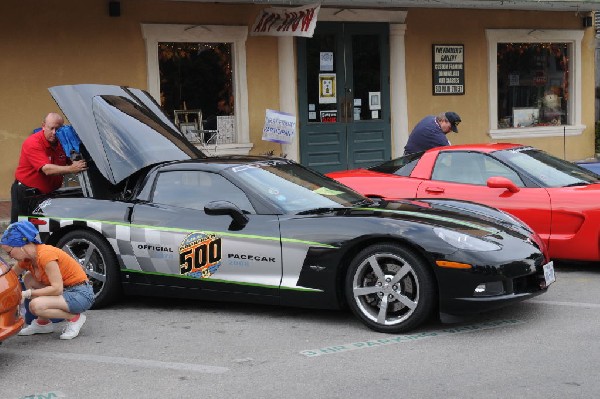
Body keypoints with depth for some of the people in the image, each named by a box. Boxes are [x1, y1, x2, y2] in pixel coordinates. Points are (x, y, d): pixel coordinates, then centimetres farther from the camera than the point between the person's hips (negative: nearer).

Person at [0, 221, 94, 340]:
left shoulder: (45, 254, -22)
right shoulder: (27, 259, 6)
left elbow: (57, 289, -25)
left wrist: (27, 294, -19)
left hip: (81, 294, -9)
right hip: (66, 290, 9)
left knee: (36, 305, -26)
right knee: (28, 278, 8)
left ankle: (74, 317, -5)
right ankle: (43, 323, 10)